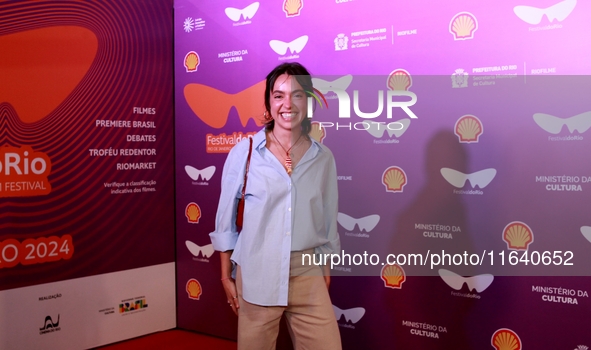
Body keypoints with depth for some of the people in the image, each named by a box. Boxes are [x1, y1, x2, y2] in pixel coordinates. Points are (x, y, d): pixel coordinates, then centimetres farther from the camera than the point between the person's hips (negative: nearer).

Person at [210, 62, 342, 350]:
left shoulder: (323, 158, 1)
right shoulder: (244, 152, -6)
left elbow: (329, 224, 10)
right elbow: (226, 219, 1)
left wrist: (326, 273, 11)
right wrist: (226, 276, 4)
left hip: (308, 275, 2)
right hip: (255, 274, -1)